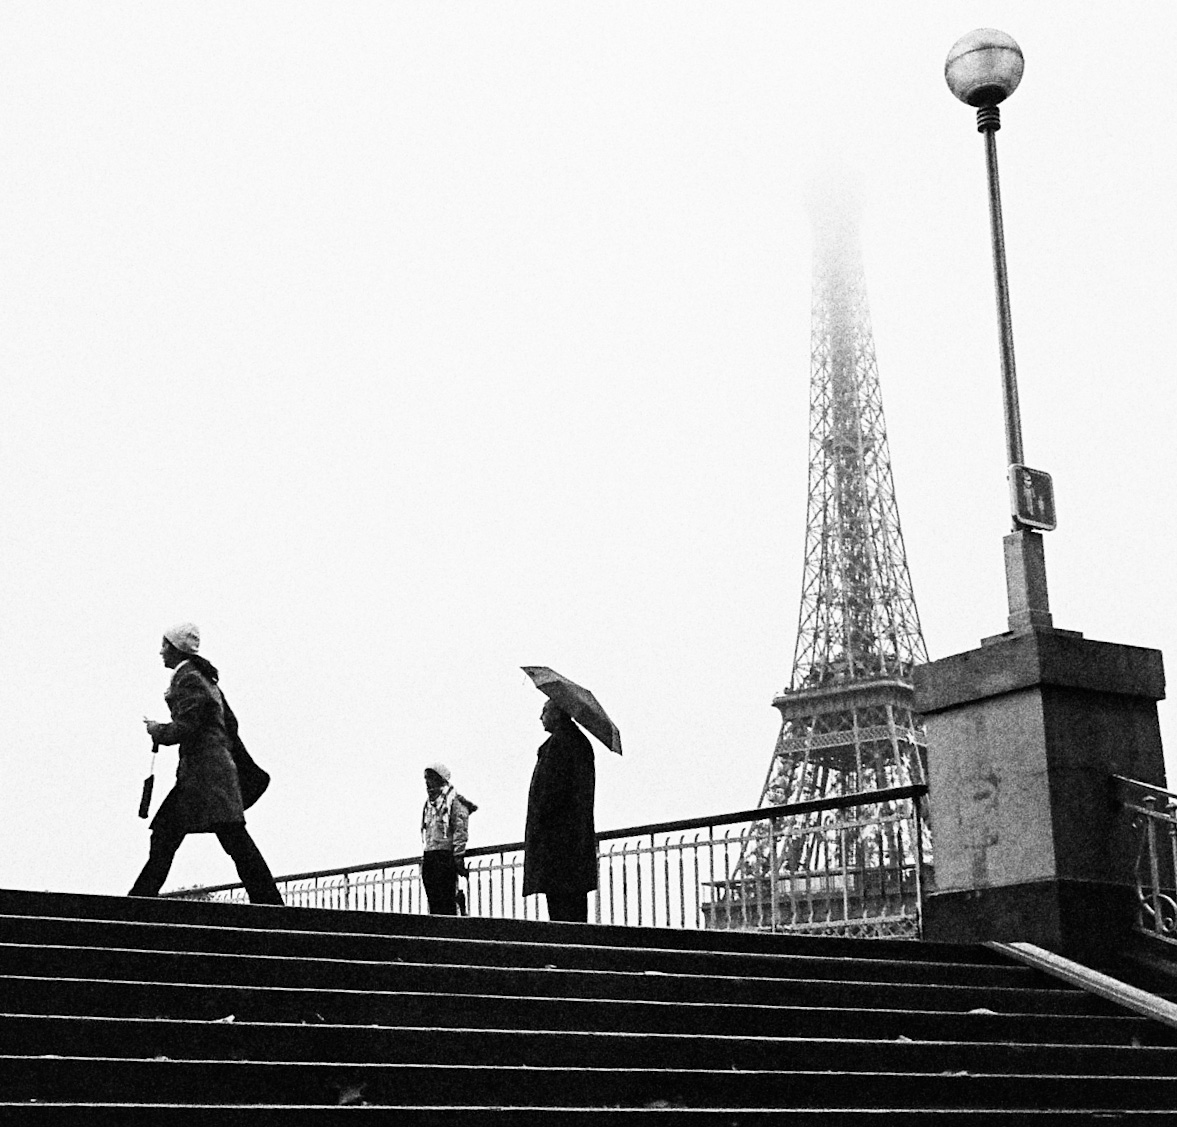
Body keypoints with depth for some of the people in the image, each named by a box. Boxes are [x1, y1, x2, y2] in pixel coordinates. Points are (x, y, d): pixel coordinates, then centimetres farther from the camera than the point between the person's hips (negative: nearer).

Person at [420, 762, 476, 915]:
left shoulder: (454, 800, -4)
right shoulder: (429, 802, 20)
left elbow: (461, 830, -10)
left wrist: (458, 856, -17)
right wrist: (424, 857, 18)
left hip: (446, 853, -8)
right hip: (429, 855, 8)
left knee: (446, 900, -10)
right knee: (433, 901, 5)